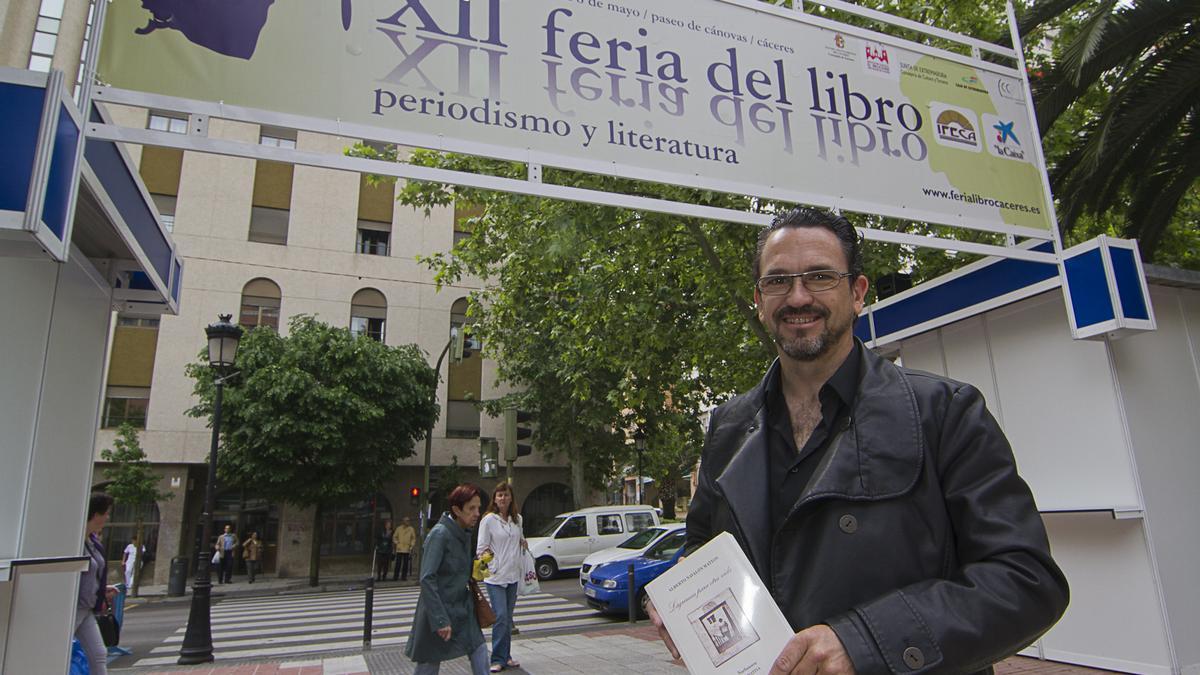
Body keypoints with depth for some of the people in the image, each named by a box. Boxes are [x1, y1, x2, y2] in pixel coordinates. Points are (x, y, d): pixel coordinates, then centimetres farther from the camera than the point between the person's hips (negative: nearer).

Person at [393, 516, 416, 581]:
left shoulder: (411, 529, 6)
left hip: (407, 549, 1)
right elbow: (394, 536, 12)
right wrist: (396, 543, 1)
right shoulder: (399, 528, 4)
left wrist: (412, 545, 0)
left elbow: (414, 538, 12)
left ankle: (404, 576, 8)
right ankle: (395, 576, 4)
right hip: (399, 549, -1)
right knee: (398, 563, -2)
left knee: (406, 564, 2)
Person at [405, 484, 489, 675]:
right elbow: (427, 579, -25)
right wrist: (440, 620, -26)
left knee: (480, 652, 5)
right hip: (439, 609, -7)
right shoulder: (439, 534, -20)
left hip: (463, 608, 8)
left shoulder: (465, 535, 5)